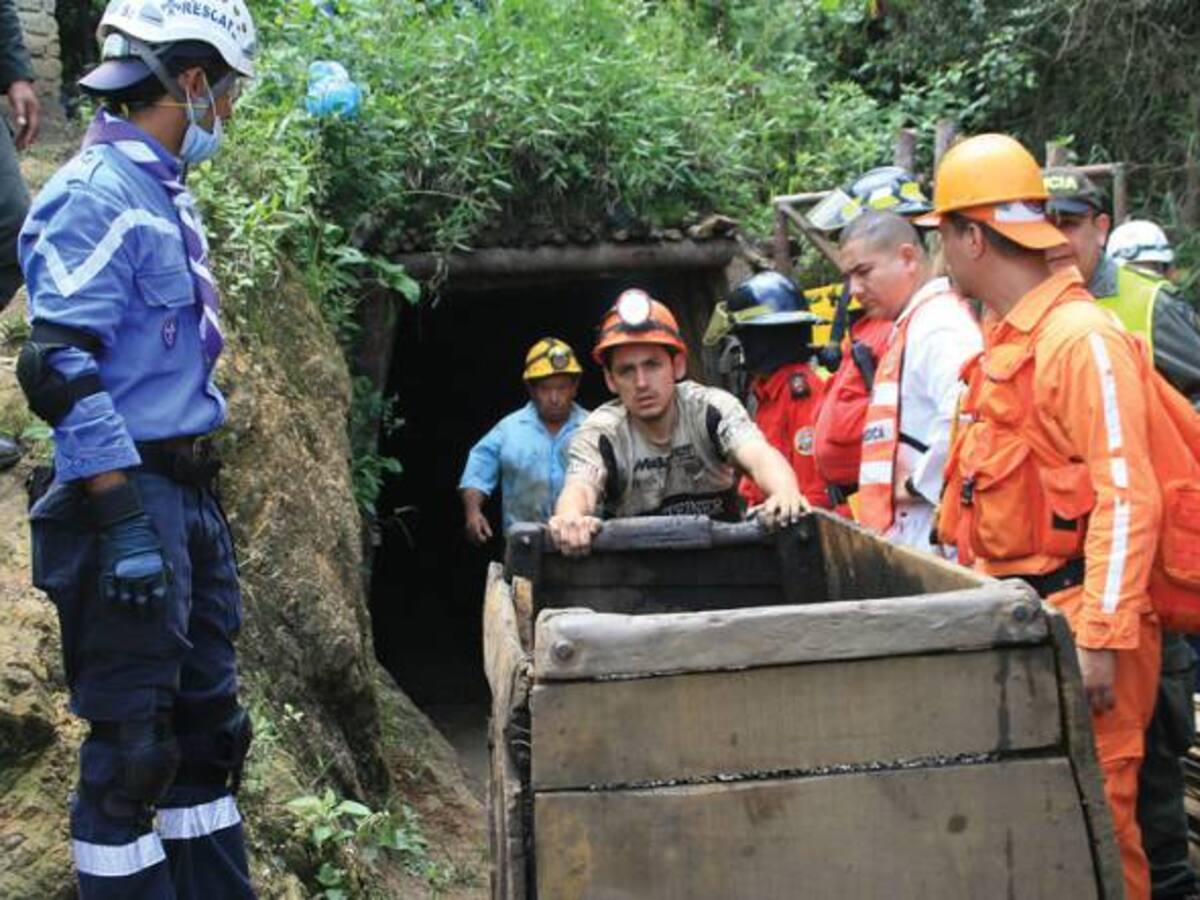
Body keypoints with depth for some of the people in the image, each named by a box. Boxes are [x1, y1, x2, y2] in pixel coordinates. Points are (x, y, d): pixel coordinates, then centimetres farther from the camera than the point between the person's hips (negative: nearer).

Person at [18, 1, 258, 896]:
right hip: (130, 497, -10)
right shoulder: (96, 195, -14)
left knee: (209, 723, 15)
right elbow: (59, 370, -23)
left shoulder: (167, 196, 15)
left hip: (189, 495, 10)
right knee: (134, 746, -2)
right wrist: (126, 522, -25)